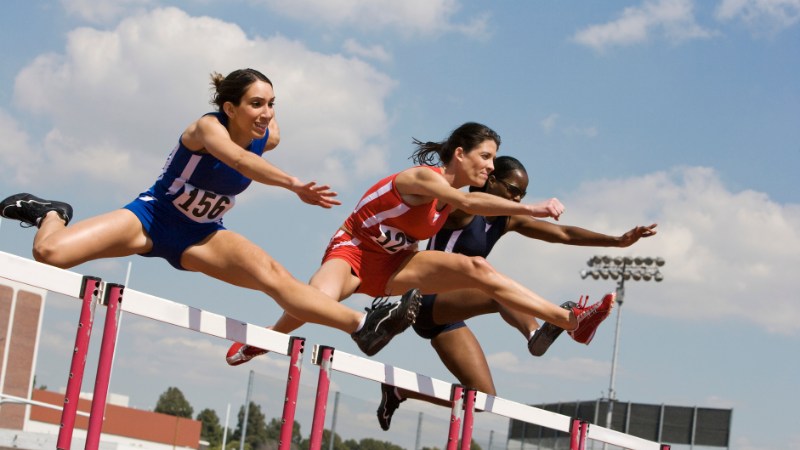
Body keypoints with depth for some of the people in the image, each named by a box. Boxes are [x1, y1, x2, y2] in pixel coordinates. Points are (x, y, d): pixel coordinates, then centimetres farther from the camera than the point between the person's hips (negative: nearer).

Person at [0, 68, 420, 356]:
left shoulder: (270, 137, -11)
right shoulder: (207, 126, -28)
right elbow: (237, 158, -53)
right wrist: (294, 183, -67)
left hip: (200, 238, 4)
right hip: (151, 217, -4)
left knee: (273, 276, -24)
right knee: (49, 254, -21)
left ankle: (362, 325, -29)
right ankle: (53, 214, 14)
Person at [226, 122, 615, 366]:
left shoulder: (452, 190, 1)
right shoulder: (425, 177, -25)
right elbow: (470, 202, -42)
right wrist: (530, 208, -51)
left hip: (394, 265, 7)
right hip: (354, 250, -7)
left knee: (475, 269, -14)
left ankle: (571, 321, -19)